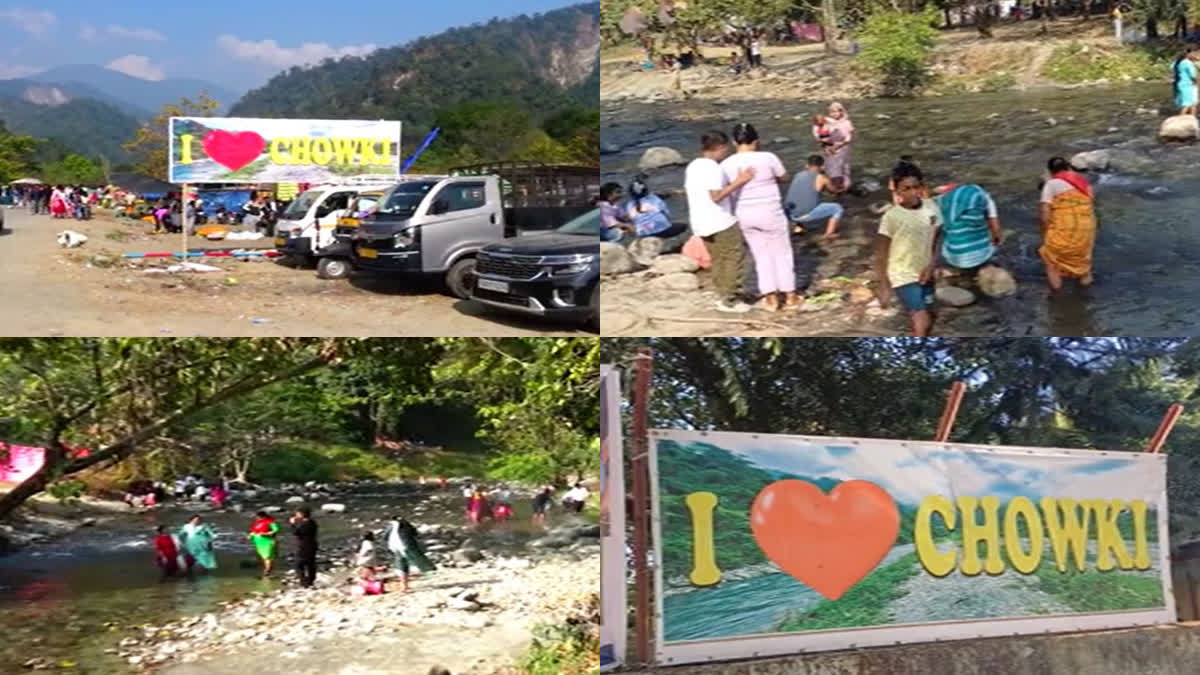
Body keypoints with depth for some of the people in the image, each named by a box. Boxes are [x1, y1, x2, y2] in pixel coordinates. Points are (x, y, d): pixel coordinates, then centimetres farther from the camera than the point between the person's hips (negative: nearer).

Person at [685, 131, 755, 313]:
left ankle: (722, 296, 19)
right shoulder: (713, 168, -17)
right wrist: (738, 182, -23)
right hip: (721, 222, -9)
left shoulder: (692, 167, 10)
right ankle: (730, 299, 0)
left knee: (718, 259, 18)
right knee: (735, 257, 0)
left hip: (699, 223, 9)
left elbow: (688, 190, 17)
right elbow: (716, 196, -24)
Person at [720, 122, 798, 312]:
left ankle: (771, 298, 16)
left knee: (762, 255, 17)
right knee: (782, 253, 14)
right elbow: (784, 178, 2)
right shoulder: (768, 158, -14)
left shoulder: (726, 165, -7)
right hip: (770, 212, -3)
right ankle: (790, 296, 20)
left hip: (744, 215, 3)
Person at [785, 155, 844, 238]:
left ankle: (799, 227, 27)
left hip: (792, 215, 5)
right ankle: (829, 233, 0)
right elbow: (833, 190, 21)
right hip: (807, 215, -5)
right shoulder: (822, 178, 1)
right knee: (837, 208, 12)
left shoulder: (798, 175, 14)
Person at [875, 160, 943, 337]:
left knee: (928, 320, 18)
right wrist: (884, 286, -11)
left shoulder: (931, 207, -5)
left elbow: (937, 240, 8)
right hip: (903, 277, -6)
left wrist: (931, 265, -7)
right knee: (922, 323, -14)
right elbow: (881, 253, -11)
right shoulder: (892, 216, -19)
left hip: (924, 274, 6)